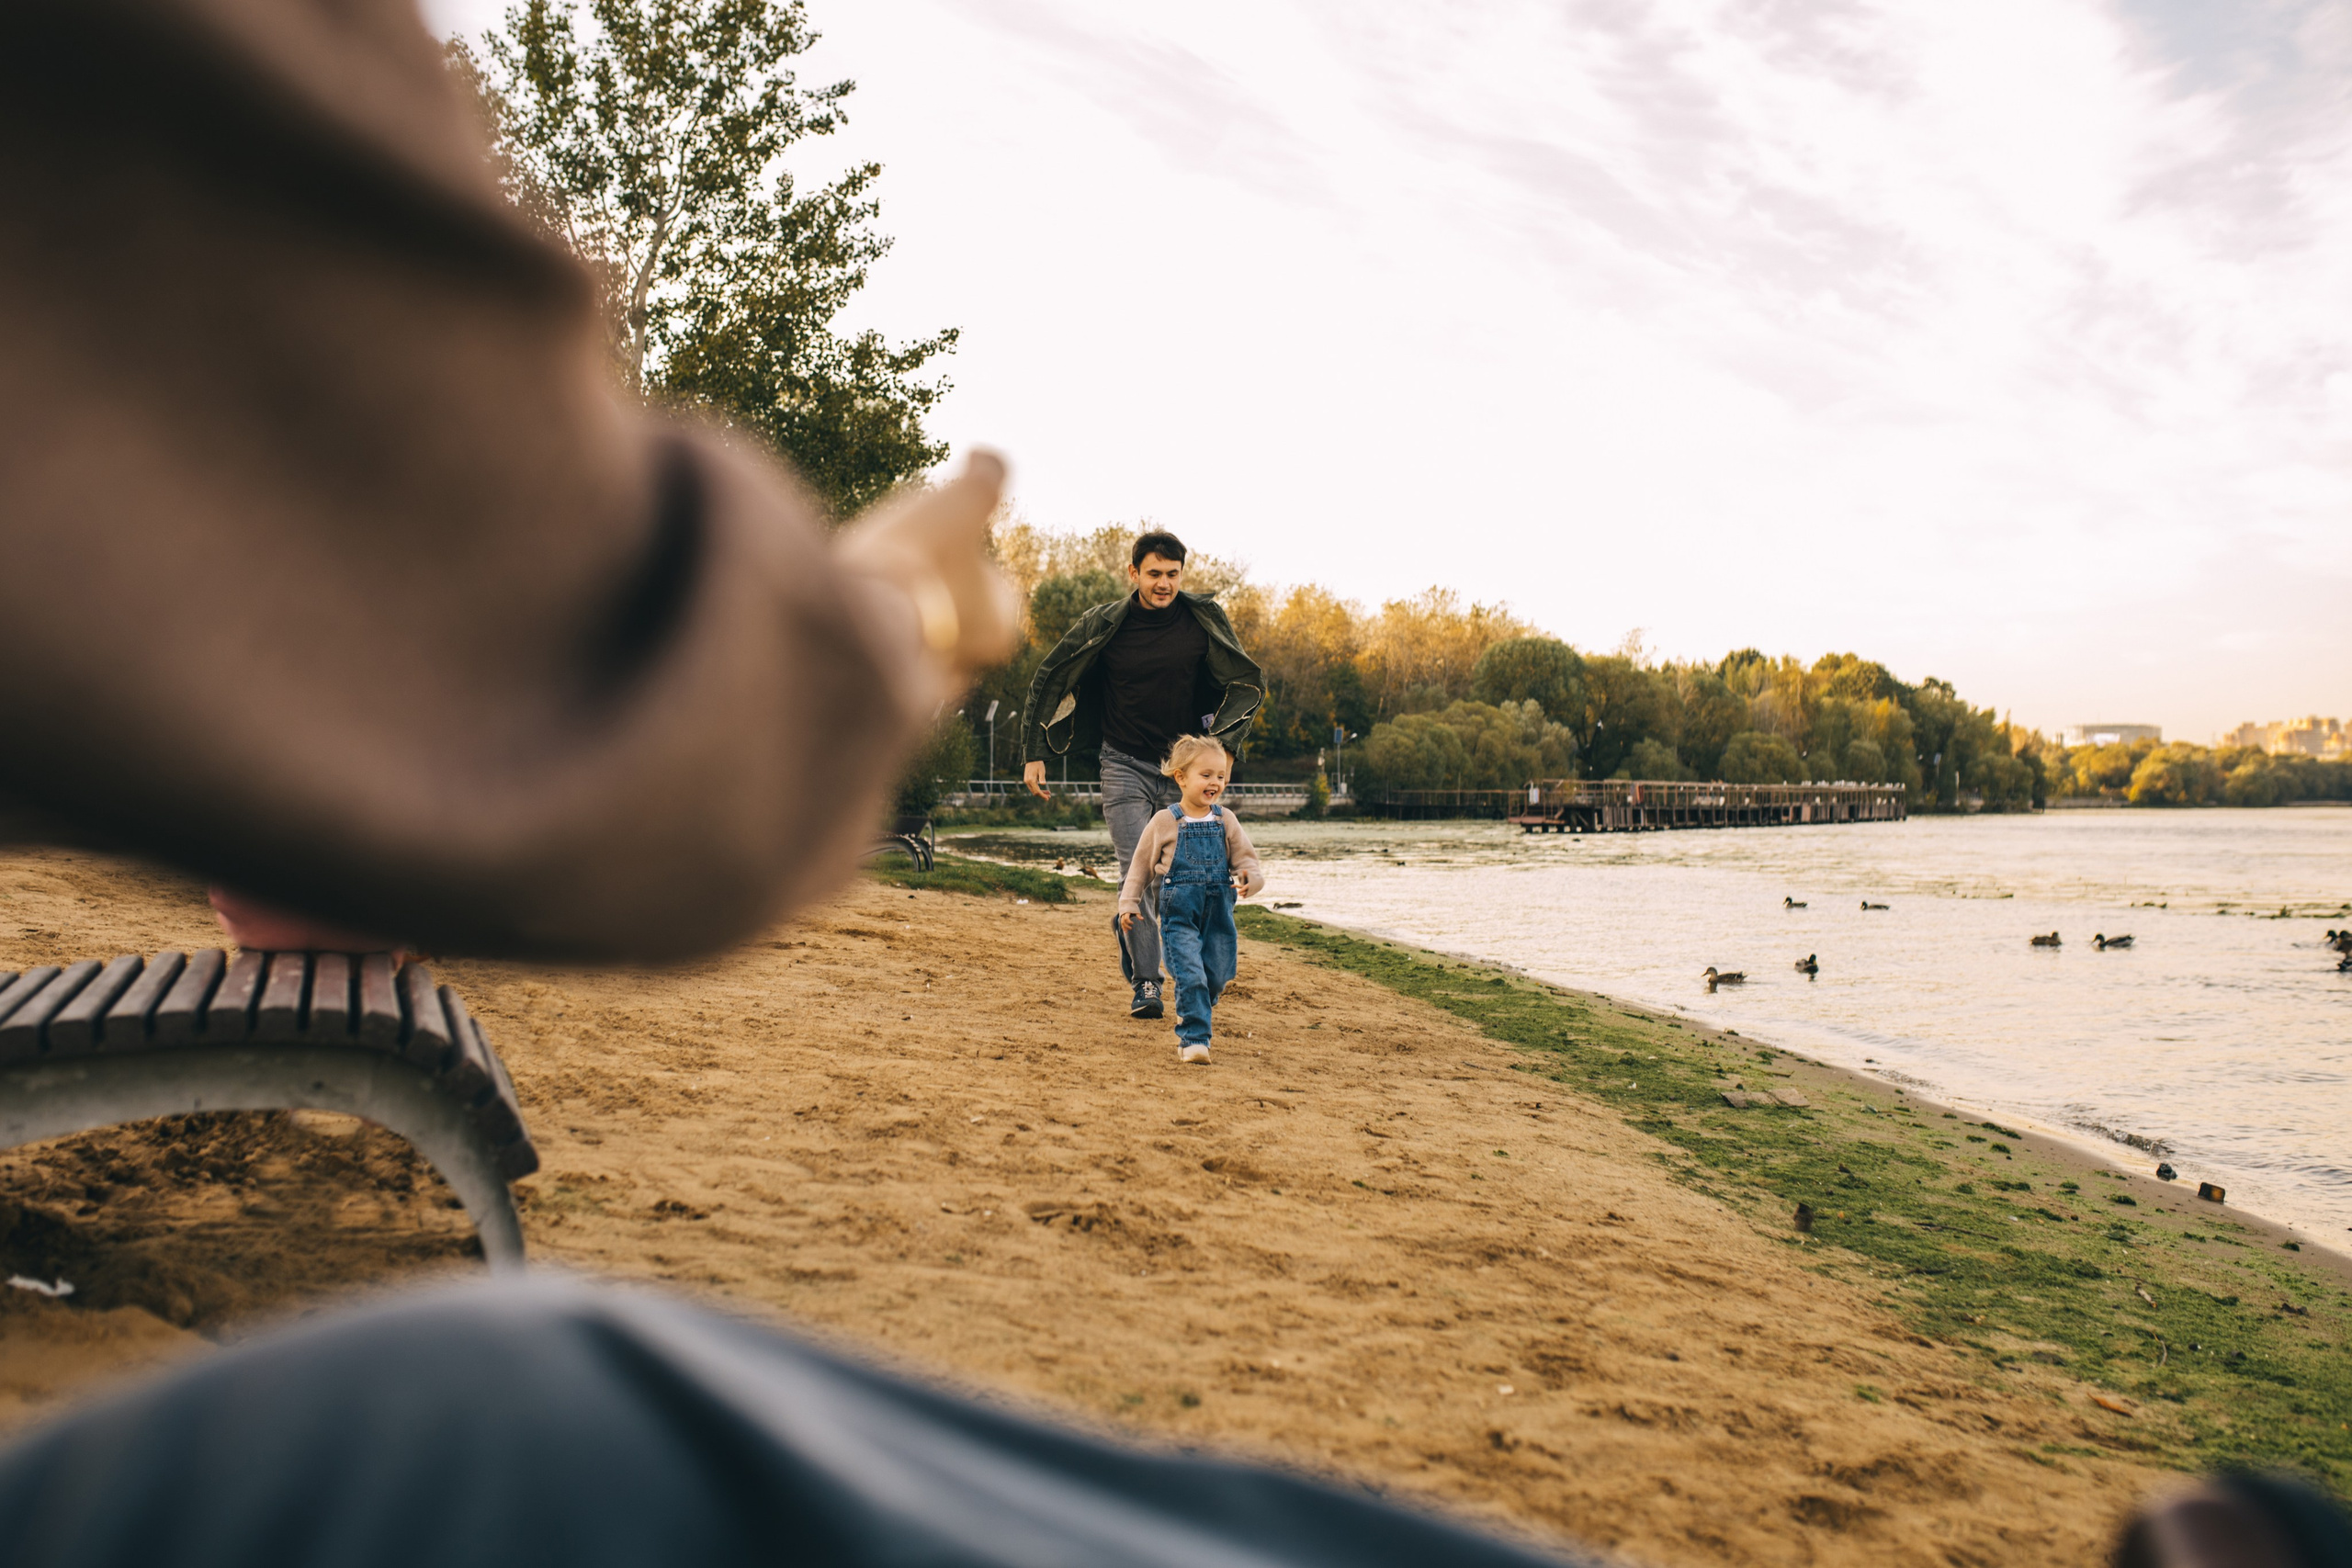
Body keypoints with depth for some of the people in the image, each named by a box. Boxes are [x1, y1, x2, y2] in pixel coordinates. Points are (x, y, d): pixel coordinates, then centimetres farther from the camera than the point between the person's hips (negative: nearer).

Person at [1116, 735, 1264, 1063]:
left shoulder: (1226, 821, 5)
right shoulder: (1164, 822, -2)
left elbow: (1247, 861, 4)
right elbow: (1141, 866, 6)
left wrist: (1249, 879, -19)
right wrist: (1129, 904, 0)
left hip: (1219, 916, 3)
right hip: (1179, 916, -3)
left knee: (1216, 978, 10)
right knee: (1191, 978, -14)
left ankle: (1190, 1014, 38)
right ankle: (1193, 1039, -5)